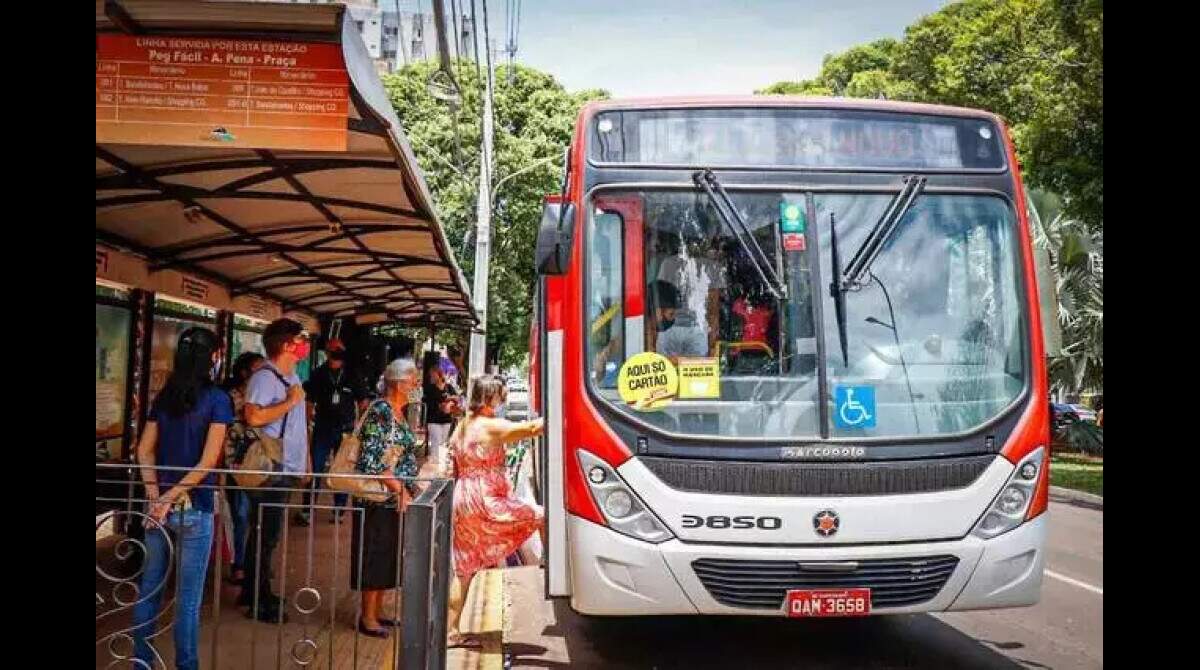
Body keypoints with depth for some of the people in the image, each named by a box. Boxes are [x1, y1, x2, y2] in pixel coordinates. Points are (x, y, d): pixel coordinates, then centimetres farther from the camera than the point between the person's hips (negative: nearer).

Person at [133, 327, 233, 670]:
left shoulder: (164, 396, 7)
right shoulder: (217, 398, -10)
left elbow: (144, 451, 6)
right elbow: (209, 461, -16)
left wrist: (156, 495, -2)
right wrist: (173, 496, -11)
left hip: (160, 504, 6)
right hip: (194, 508, -5)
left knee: (149, 587, 16)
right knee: (188, 596, 4)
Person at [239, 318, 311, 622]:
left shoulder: (292, 377, 13)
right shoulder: (265, 377, -17)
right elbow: (254, 416, -32)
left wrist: (306, 460, 19)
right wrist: (290, 401, -21)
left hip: (286, 470, 10)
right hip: (270, 471, -10)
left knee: (265, 534, 18)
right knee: (265, 535, 0)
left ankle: (253, 593, 30)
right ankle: (260, 602, 11)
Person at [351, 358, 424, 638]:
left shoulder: (397, 413, 13)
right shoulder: (381, 411, -16)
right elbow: (373, 459, -22)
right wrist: (400, 489, -20)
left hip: (395, 499, 10)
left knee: (387, 557, 15)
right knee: (375, 556, -1)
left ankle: (376, 612, 25)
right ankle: (367, 618, 9)